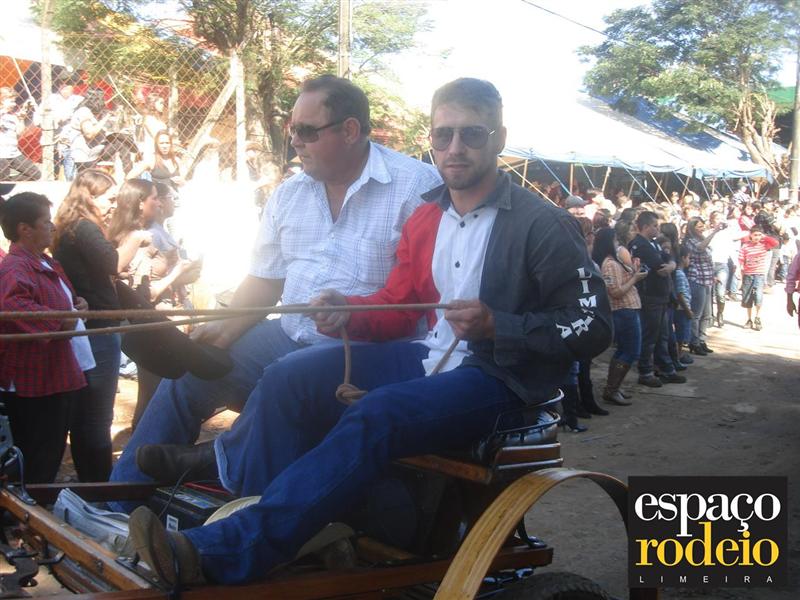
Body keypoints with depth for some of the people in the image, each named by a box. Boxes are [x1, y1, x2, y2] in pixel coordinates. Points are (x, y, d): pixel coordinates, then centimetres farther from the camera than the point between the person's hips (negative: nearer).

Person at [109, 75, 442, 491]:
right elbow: (265, 279, 16)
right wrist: (226, 328, -1)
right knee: (189, 372, -2)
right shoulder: (289, 194, 13)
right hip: (289, 337, 7)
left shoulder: (416, 186, -9)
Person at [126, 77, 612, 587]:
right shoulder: (425, 219, 10)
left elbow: (593, 328, -12)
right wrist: (351, 312, -7)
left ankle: (223, 554, -35)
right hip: (432, 360, 8)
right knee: (290, 378, -7)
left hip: (498, 378, -7)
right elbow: (398, 308, 16)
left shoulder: (543, 225, -10)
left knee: (374, 416, -33)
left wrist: (497, 325, -23)